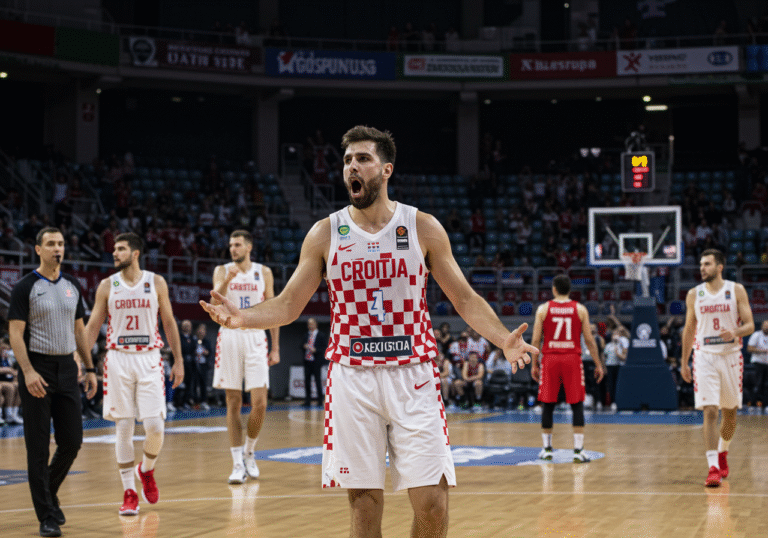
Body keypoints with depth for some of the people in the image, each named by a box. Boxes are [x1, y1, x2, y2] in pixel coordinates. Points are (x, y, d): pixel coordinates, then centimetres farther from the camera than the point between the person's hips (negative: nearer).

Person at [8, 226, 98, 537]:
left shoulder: (72, 286, 11)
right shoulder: (26, 287, -6)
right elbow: (16, 333, -10)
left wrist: (89, 369, 11)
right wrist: (28, 371, -21)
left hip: (66, 368, 5)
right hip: (38, 368, -5)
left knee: (72, 441, 5)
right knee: (39, 447, -2)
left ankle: (49, 493, 29)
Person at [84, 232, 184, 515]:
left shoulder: (156, 283, 4)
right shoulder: (107, 286, 4)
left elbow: (169, 323, 9)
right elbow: (93, 325, 5)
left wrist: (178, 360, 6)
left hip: (149, 359, 0)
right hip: (118, 360, 0)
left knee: (155, 426, -8)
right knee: (123, 428, 0)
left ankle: (146, 470, 22)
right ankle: (129, 493, 7)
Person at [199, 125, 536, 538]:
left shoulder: (423, 228, 2)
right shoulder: (326, 233, 4)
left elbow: (465, 299, 4)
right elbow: (288, 306, 6)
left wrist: (503, 339, -14)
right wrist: (242, 317, -14)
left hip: (412, 378, -1)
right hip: (352, 379, 1)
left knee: (432, 504, -6)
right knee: (363, 503, 3)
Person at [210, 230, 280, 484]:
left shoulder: (264, 273, 7)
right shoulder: (222, 271, 5)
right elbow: (214, 304, -9)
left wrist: (275, 348, 4)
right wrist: (227, 279, -25)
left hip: (255, 338, 0)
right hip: (230, 336, 0)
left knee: (259, 403, -7)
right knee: (233, 403, 1)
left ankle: (249, 452, 16)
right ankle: (237, 463, 6)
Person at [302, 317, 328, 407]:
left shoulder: (321, 336, 0)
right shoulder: (306, 335, 16)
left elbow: (325, 348, -4)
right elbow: (302, 345, 23)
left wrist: (315, 350, -16)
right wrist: (304, 347, 0)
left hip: (316, 362, -5)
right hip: (307, 361, 5)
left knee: (317, 380, -2)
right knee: (307, 380, 4)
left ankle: (320, 400, 6)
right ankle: (307, 401, 9)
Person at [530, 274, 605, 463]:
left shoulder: (543, 309, 2)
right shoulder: (580, 309, 2)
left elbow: (536, 339, 1)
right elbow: (589, 340, 1)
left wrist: (534, 364, 9)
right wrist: (598, 364, 7)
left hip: (550, 359, 1)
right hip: (573, 359, -1)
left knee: (548, 405, 9)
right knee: (577, 405, 1)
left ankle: (547, 448, 14)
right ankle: (578, 450, -5)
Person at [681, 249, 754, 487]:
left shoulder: (736, 290, -1)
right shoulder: (694, 294, 4)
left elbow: (750, 325, -2)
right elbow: (689, 329, 13)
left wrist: (735, 332, -24)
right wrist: (683, 362, 13)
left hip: (731, 356, 0)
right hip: (705, 357, 0)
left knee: (730, 412, 12)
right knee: (709, 411, -12)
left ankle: (722, 454, 38)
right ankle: (713, 468, -15)